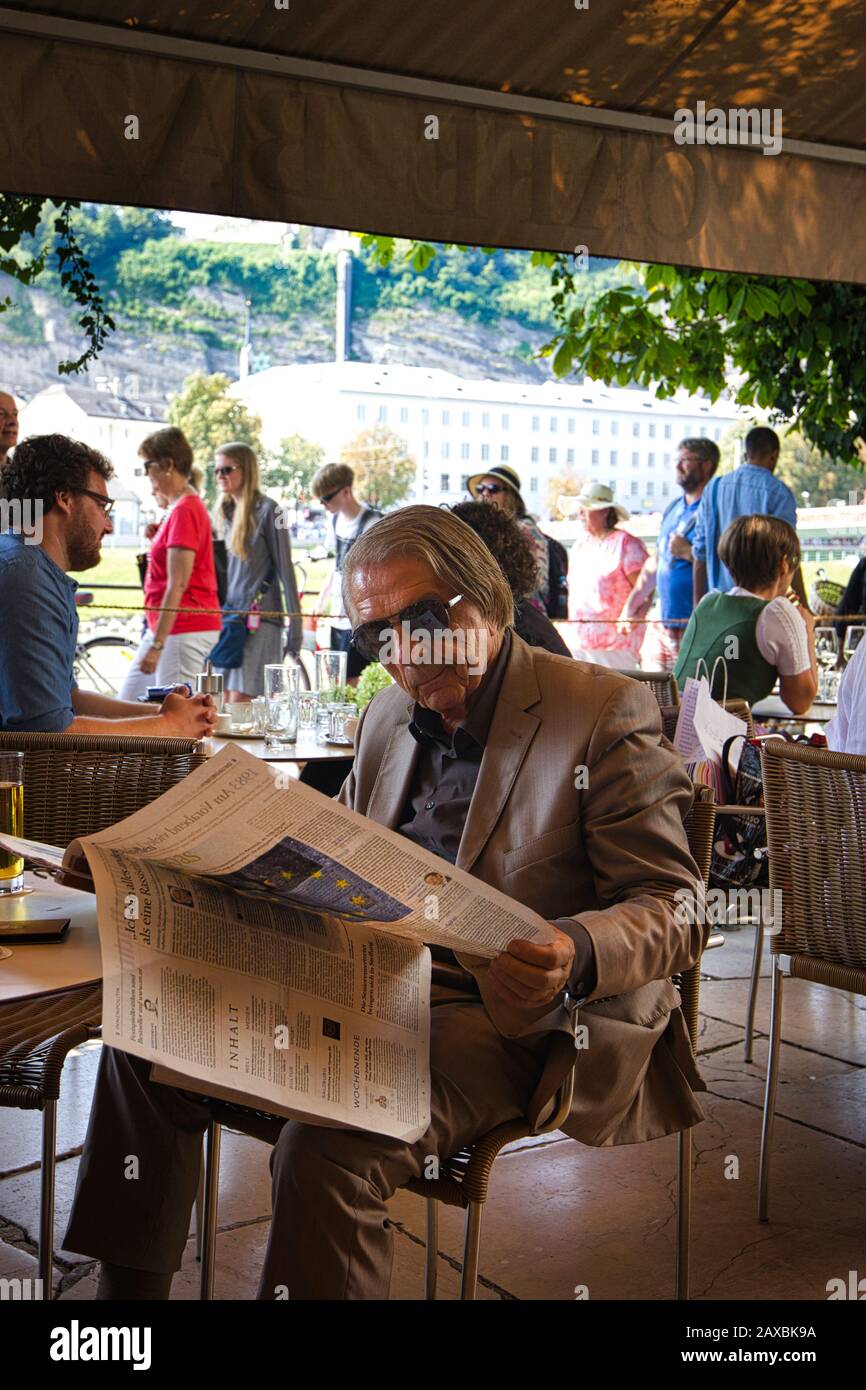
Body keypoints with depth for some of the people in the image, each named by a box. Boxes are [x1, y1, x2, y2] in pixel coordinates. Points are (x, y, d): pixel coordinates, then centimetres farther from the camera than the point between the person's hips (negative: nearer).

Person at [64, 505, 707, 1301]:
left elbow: (671, 912, -10)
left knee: (329, 1151, -32)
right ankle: (130, 1289, 10)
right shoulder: (388, 718, 14)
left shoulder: (608, 714, -7)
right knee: (149, 1040, -6)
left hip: (511, 1019, -7)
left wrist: (574, 957, -31)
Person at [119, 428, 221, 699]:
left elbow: (177, 584, -20)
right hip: (165, 627, 11)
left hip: (186, 629, -11)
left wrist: (157, 644, -21)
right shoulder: (180, 507, 15)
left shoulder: (185, 510, -15)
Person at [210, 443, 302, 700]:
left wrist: (295, 629, -9)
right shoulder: (223, 511, 15)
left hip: (258, 620, -7)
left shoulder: (267, 510, -5)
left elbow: (285, 570, -7)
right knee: (224, 701, 6)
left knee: (240, 700, -12)